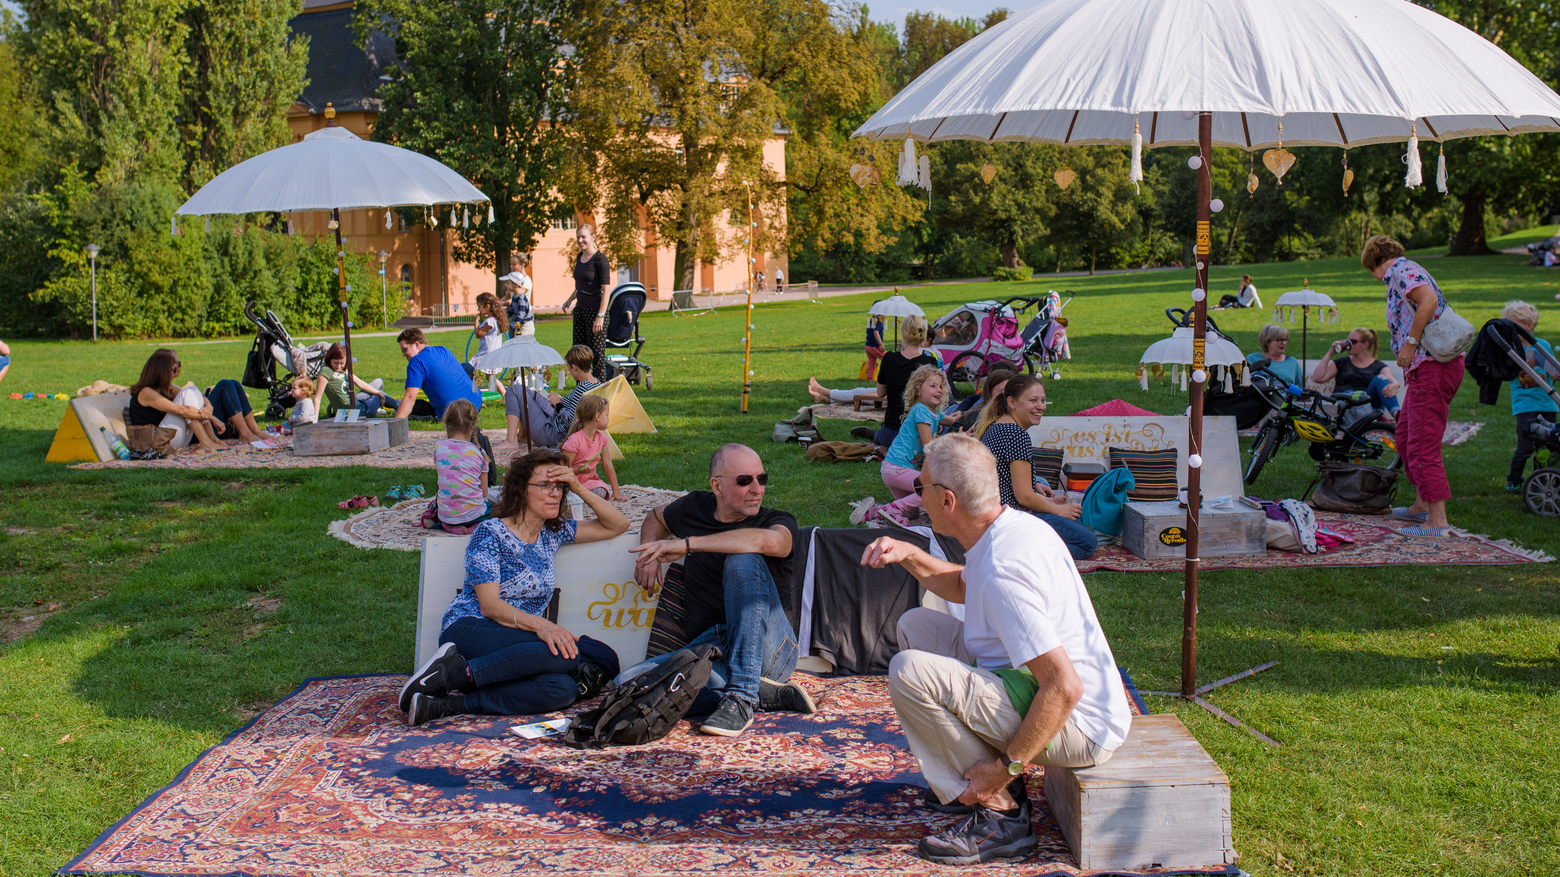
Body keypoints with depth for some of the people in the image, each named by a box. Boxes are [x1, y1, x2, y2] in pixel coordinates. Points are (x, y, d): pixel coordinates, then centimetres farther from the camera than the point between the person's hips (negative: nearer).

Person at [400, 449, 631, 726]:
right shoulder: (490, 534, -2)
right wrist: (540, 625, -30)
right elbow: (489, 604, -13)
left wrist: (580, 490, 6)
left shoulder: (553, 533, 16)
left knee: (562, 689, -32)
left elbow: (618, 525, 21)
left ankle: (446, 705, -36)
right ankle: (455, 673, -32)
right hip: (470, 631, -6)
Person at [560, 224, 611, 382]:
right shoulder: (580, 257, 13)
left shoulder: (600, 259, -11)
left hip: (595, 309, -8)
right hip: (580, 309, 8)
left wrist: (600, 316, -19)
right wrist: (569, 300, 22)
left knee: (597, 352, -5)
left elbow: (605, 290, -14)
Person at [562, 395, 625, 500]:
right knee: (599, 493, -30)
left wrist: (616, 492, 3)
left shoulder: (602, 438, 3)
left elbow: (608, 465, 5)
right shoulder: (575, 440, -20)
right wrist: (579, 471, -39)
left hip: (590, 480, 6)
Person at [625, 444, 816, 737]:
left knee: (743, 559, -30)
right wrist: (647, 554, 17)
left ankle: (741, 697, -36)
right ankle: (769, 694, -22)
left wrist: (687, 544, -23)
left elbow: (769, 541, -23)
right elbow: (656, 518, 40)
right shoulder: (695, 508, 17)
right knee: (630, 683, -26)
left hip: (764, 647, -3)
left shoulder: (778, 521, 4)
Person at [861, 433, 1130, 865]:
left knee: (909, 670, -23)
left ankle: (1000, 812, -11)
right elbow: (963, 587, 27)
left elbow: (1065, 688, -31)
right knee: (916, 625, 14)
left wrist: (1006, 769, -23)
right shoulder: (1014, 524, 3)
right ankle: (989, 781, 15)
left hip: (1077, 727, -10)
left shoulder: (1002, 571, -27)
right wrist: (909, 556, 10)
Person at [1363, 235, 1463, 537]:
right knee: (1406, 435, 21)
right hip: (1429, 367, 10)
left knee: (1423, 444, -10)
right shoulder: (1407, 272, 25)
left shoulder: (1401, 269, -4)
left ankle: (1437, 521, -10)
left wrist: (1410, 343, -18)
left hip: (1431, 365, -10)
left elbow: (1429, 300, -22)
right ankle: (1422, 505, 30)